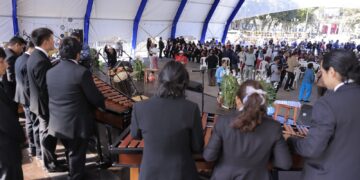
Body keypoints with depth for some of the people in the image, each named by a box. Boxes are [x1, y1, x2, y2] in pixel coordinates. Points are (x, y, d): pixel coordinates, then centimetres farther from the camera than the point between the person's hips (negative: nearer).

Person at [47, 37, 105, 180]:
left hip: (57, 124, 7)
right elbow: (95, 98, -17)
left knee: (70, 153, 27)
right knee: (76, 156, 13)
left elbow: (50, 96, 8)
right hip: (76, 124, -6)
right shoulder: (82, 72, -21)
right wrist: (103, 104, 4)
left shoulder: (50, 72, 0)